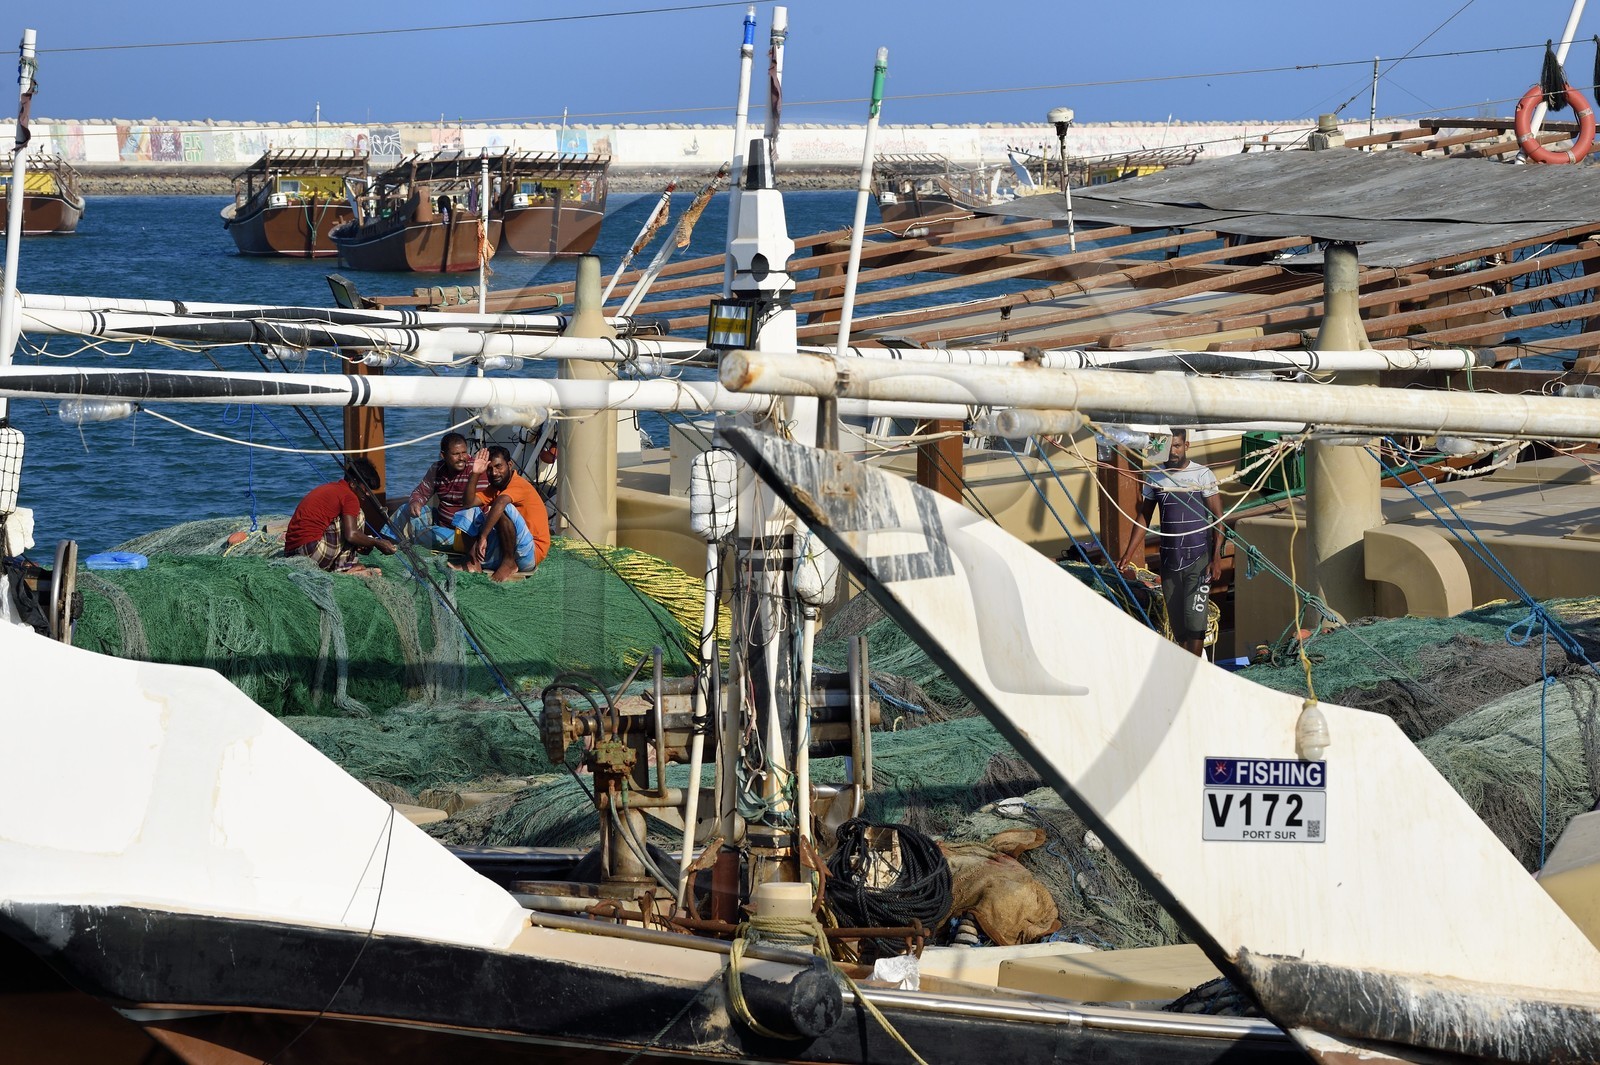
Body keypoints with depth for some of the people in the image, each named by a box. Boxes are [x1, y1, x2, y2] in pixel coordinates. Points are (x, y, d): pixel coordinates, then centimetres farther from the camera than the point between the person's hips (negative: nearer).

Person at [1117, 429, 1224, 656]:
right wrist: (1128, 554, 4)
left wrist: (1216, 558, -12)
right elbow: (1144, 517, 12)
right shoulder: (1154, 477, 6)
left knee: (1194, 617, -12)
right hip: (1169, 559, 4)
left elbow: (1217, 517, -5)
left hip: (1198, 558, -4)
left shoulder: (1202, 475, -5)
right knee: (1177, 620, 6)